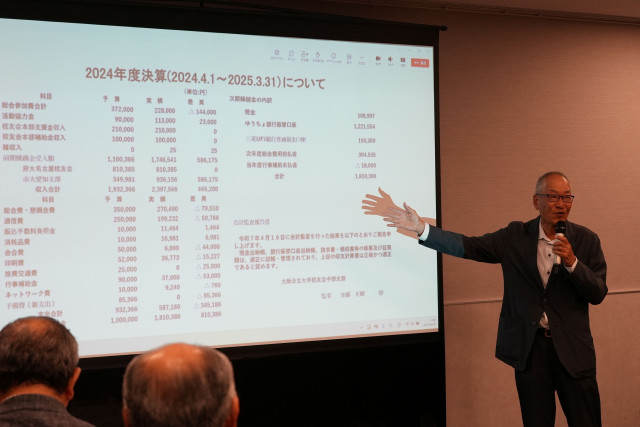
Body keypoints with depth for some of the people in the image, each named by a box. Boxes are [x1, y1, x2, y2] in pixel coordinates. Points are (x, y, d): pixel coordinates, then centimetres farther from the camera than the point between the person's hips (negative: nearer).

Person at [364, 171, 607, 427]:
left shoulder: (586, 240, -1)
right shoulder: (515, 236, 1)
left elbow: (598, 294, -5)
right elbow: (467, 247, -7)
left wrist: (572, 261, -22)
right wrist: (420, 228, -15)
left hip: (572, 349, 0)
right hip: (529, 347, 1)